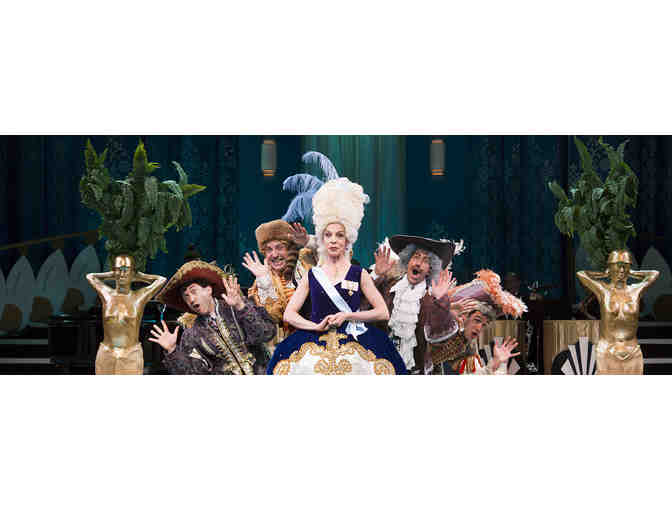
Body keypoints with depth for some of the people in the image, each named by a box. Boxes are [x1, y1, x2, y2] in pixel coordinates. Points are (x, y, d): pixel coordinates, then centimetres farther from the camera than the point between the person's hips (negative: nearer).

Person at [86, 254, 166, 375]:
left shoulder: (140, 296, 2)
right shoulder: (107, 294, 6)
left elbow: (161, 280, 15)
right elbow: (90, 276, 24)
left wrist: (137, 276, 18)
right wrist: (113, 275, 23)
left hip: (131, 357, -2)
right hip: (106, 356, 2)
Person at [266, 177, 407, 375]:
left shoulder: (359, 274, 9)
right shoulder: (311, 275, 13)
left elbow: (383, 313, 5)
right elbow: (289, 314, 10)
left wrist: (347, 316, -4)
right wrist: (317, 326, -5)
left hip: (353, 349, -1)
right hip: (315, 349, 1)